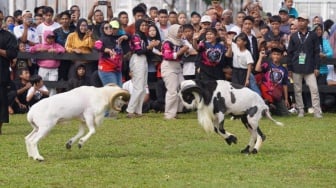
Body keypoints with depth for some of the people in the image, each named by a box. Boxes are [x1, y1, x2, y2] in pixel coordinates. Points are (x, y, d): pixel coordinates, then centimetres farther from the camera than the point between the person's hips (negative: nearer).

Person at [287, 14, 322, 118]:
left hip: (309, 68, -2)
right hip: (297, 68, 2)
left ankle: (317, 111, -9)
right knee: (297, 90, 3)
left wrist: (316, 67, -3)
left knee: (314, 89, -10)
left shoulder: (313, 36, 5)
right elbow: (290, 53, 10)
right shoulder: (294, 37, 10)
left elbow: (317, 52, 4)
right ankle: (300, 110, 10)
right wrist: (289, 68, 3)